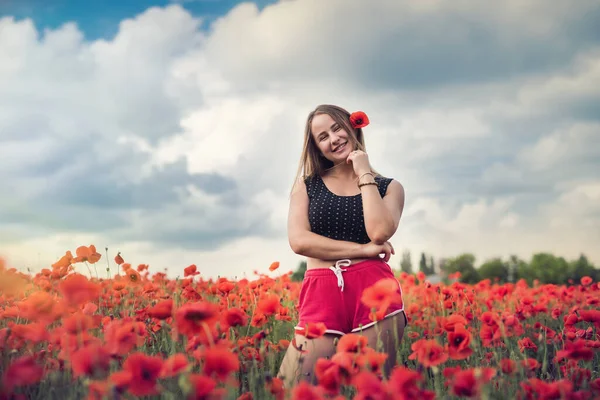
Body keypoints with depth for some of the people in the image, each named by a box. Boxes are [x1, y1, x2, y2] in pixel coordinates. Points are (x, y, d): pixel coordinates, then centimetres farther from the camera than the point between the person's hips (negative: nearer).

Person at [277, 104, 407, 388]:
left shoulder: (389, 187, 11)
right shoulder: (307, 183, 12)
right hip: (321, 294, 0)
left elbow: (379, 233, -9)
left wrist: (364, 175, -2)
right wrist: (363, 249, -7)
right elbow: (299, 240, -2)